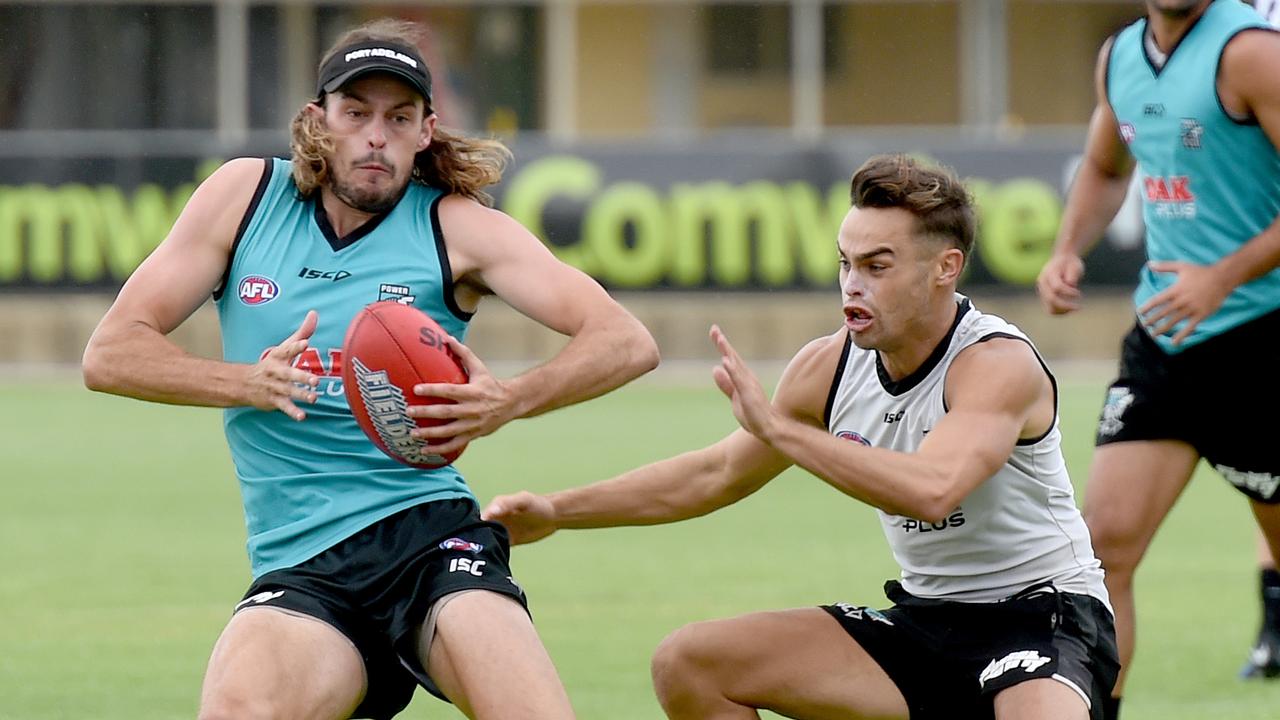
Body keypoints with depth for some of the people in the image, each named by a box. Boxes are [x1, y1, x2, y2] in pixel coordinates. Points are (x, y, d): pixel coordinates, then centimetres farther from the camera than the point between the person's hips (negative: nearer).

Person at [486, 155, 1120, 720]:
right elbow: (715, 473, 14)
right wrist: (558, 511, 8)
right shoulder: (830, 365, 0)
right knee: (688, 662, -2)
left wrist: (776, 427, -35)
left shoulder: (997, 364, -21)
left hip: (1041, 614, -7)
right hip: (924, 618, 7)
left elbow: (932, 489, -40)